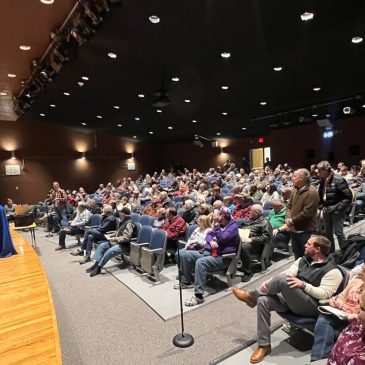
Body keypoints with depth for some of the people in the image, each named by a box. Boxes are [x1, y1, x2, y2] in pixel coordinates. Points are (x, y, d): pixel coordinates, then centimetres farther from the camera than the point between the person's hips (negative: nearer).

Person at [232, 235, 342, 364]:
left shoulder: (332, 271, -8)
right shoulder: (303, 260, 12)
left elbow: (324, 295, -17)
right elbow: (287, 274, 4)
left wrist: (303, 284, -25)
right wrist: (269, 283, -11)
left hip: (312, 307, -7)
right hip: (292, 300, 7)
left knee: (282, 279, -30)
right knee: (263, 301, -19)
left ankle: (251, 296, -5)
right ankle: (264, 346, -6)